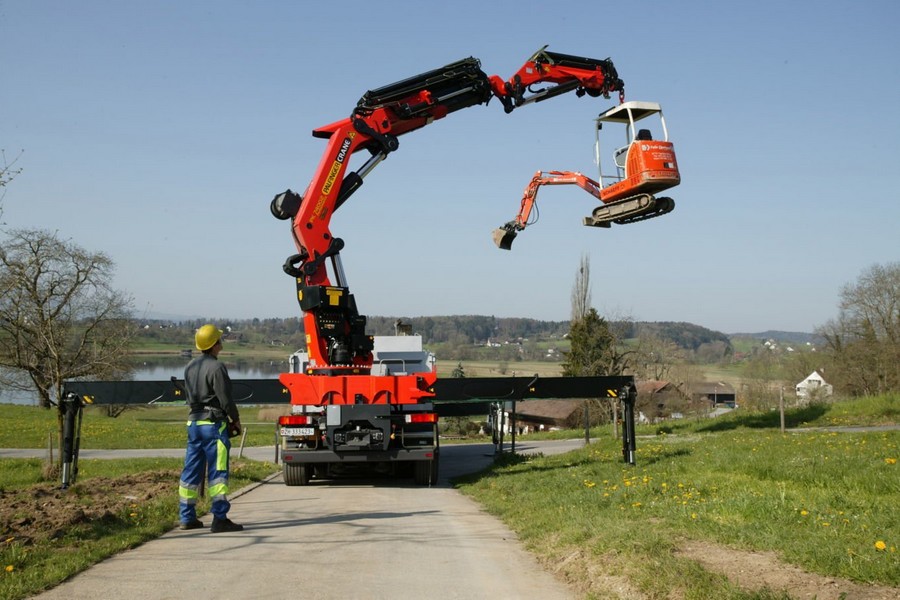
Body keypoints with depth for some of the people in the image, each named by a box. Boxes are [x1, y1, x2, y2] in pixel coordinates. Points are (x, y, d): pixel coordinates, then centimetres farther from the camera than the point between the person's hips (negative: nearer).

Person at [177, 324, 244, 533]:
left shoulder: (190, 367, 12)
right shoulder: (216, 368, -14)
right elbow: (225, 399, -15)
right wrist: (235, 419, 0)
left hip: (194, 423, 8)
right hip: (214, 424, -8)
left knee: (191, 471, 11)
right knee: (217, 472, -5)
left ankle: (187, 517, 16)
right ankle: (219, 519, -5)